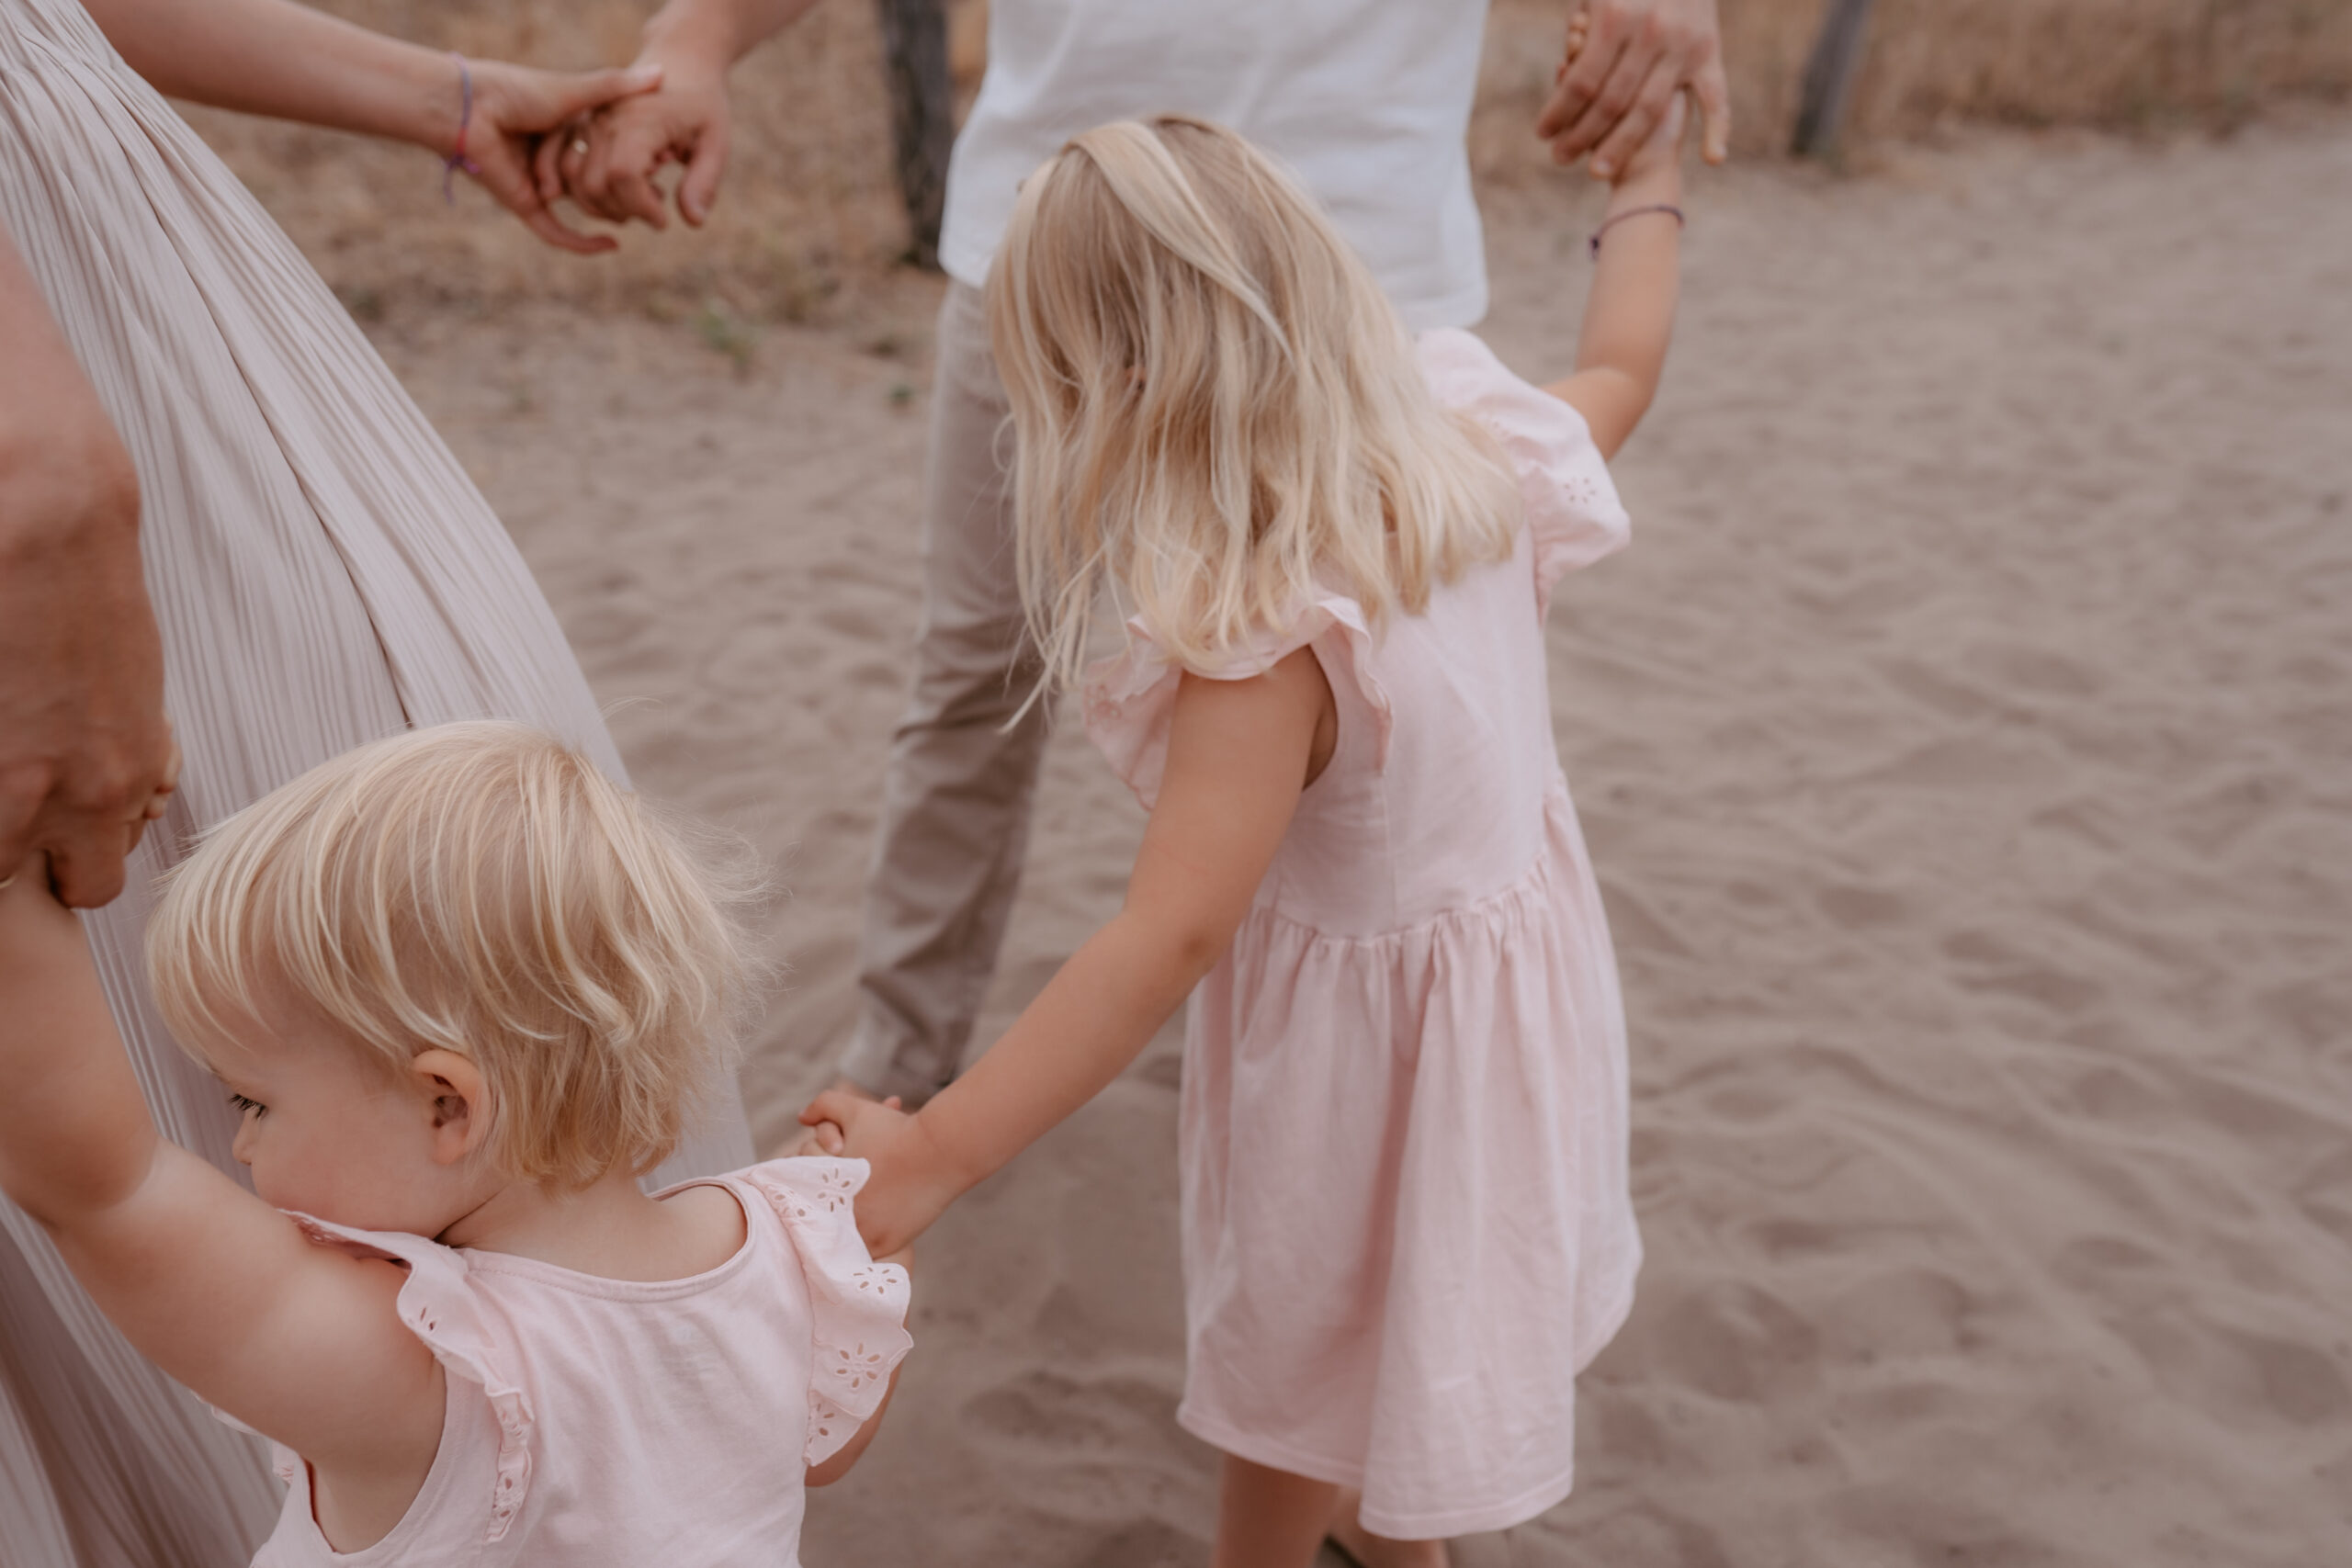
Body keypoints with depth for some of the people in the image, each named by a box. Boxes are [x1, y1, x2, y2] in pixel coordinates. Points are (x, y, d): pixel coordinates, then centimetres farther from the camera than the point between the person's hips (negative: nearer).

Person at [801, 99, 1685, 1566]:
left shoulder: (1268, 641, -35)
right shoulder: (1470, 458, -14)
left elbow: (1171, 934, -42)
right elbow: (1618, 375, 7)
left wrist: (931, 1157, -45)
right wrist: (1649, 188, 25)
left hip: (1361, 1032, -8)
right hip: (1515, 950, 8)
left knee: (1297, 1348, 20)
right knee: (1408, 1290, 33)